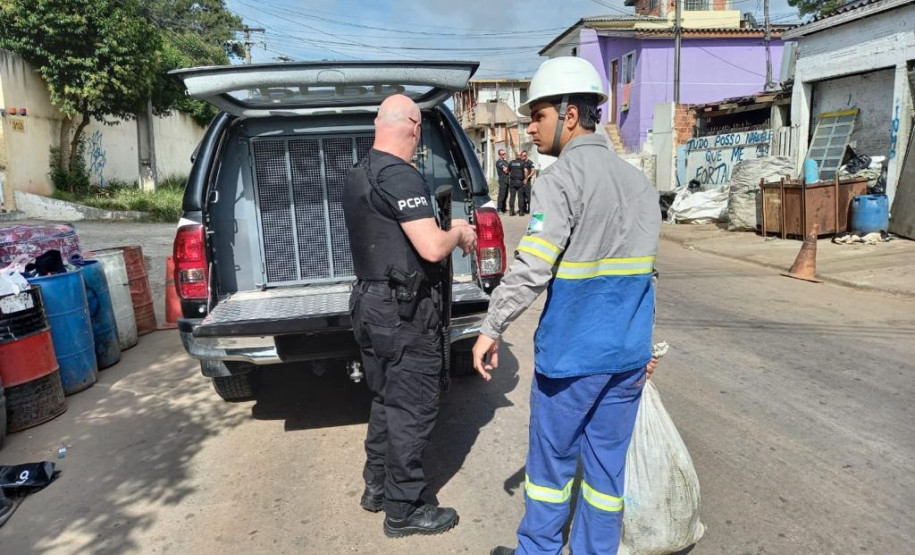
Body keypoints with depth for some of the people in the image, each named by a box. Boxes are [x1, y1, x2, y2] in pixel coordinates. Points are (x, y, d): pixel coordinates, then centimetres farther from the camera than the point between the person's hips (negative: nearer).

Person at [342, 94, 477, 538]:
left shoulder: (357, 174, 12)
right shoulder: (399, 176, -19)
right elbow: (432, 248, -25)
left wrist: (447, 233, 19)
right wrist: (459, 232, -4)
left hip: (371, 302, 10)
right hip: (406, 312, -10)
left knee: (386, 400, 21)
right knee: (412, 410, 3)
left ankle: (376, 487, 34)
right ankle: (403, 510, 16)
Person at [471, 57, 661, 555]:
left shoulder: (562, 178, -13)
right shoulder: (638, 181, 10)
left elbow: (531, 268, -19)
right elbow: (647, 271, 13)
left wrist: (491, 329, -9)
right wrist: (645, 341, 19)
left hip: (572, 350, -6)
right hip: (628, 350, 7)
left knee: (552, 459, 10)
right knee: (607, 462, 14)